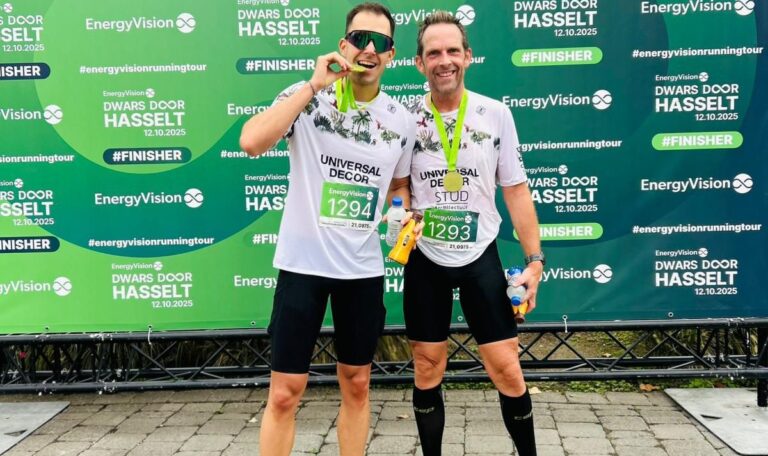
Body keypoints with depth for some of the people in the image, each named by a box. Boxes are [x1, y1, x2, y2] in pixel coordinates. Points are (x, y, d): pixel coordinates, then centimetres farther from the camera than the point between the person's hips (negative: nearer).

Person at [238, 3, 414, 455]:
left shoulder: (401, 119, 5)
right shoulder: (307, 97, -6)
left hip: (364, 267, 4)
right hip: (304, 262, -3)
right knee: (285, 393, 2)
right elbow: (251, 142, -24)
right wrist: (314, 86, -22)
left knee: (357, 385, 15)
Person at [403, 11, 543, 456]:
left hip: (480, 256, 0)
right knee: (428, 370, 9)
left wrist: (534, 259, -3)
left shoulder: (496, 114, -3)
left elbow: (516, 190, 0)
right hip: (425, 259, 1)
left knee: (508, 370, 1)